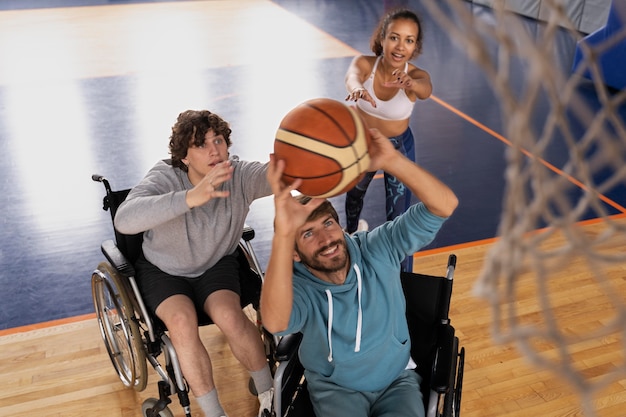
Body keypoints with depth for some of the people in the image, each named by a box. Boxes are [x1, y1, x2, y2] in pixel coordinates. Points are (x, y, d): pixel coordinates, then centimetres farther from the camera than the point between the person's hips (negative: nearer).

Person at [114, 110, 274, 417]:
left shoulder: (240, 176, -22)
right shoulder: (165, 178, -27)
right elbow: (124, 220, -46)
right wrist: (190, 197, -58)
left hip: (217, 264, 1)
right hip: (163, 269, -1)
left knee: (229, 316, -27)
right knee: (182, 322, -29)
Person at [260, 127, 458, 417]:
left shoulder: (378, 249, -16)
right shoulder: (297, 285, -21)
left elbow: (444, 206, -26)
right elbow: (275, 323, -46)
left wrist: (392, 161, -44)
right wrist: (283, 234, -58)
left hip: (398, 380, 1)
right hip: (336, 388, 0)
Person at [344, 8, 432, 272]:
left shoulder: (416, 75, -26)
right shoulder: (365, 63, -25)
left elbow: (425, 91, -49)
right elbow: (352, 75, -48)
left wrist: (409, 83, -74)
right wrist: (357, 88, -73)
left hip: (398, 148, -2)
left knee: (399, 217, -6)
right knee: (354, 192, 29)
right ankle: (351, 231, 63)